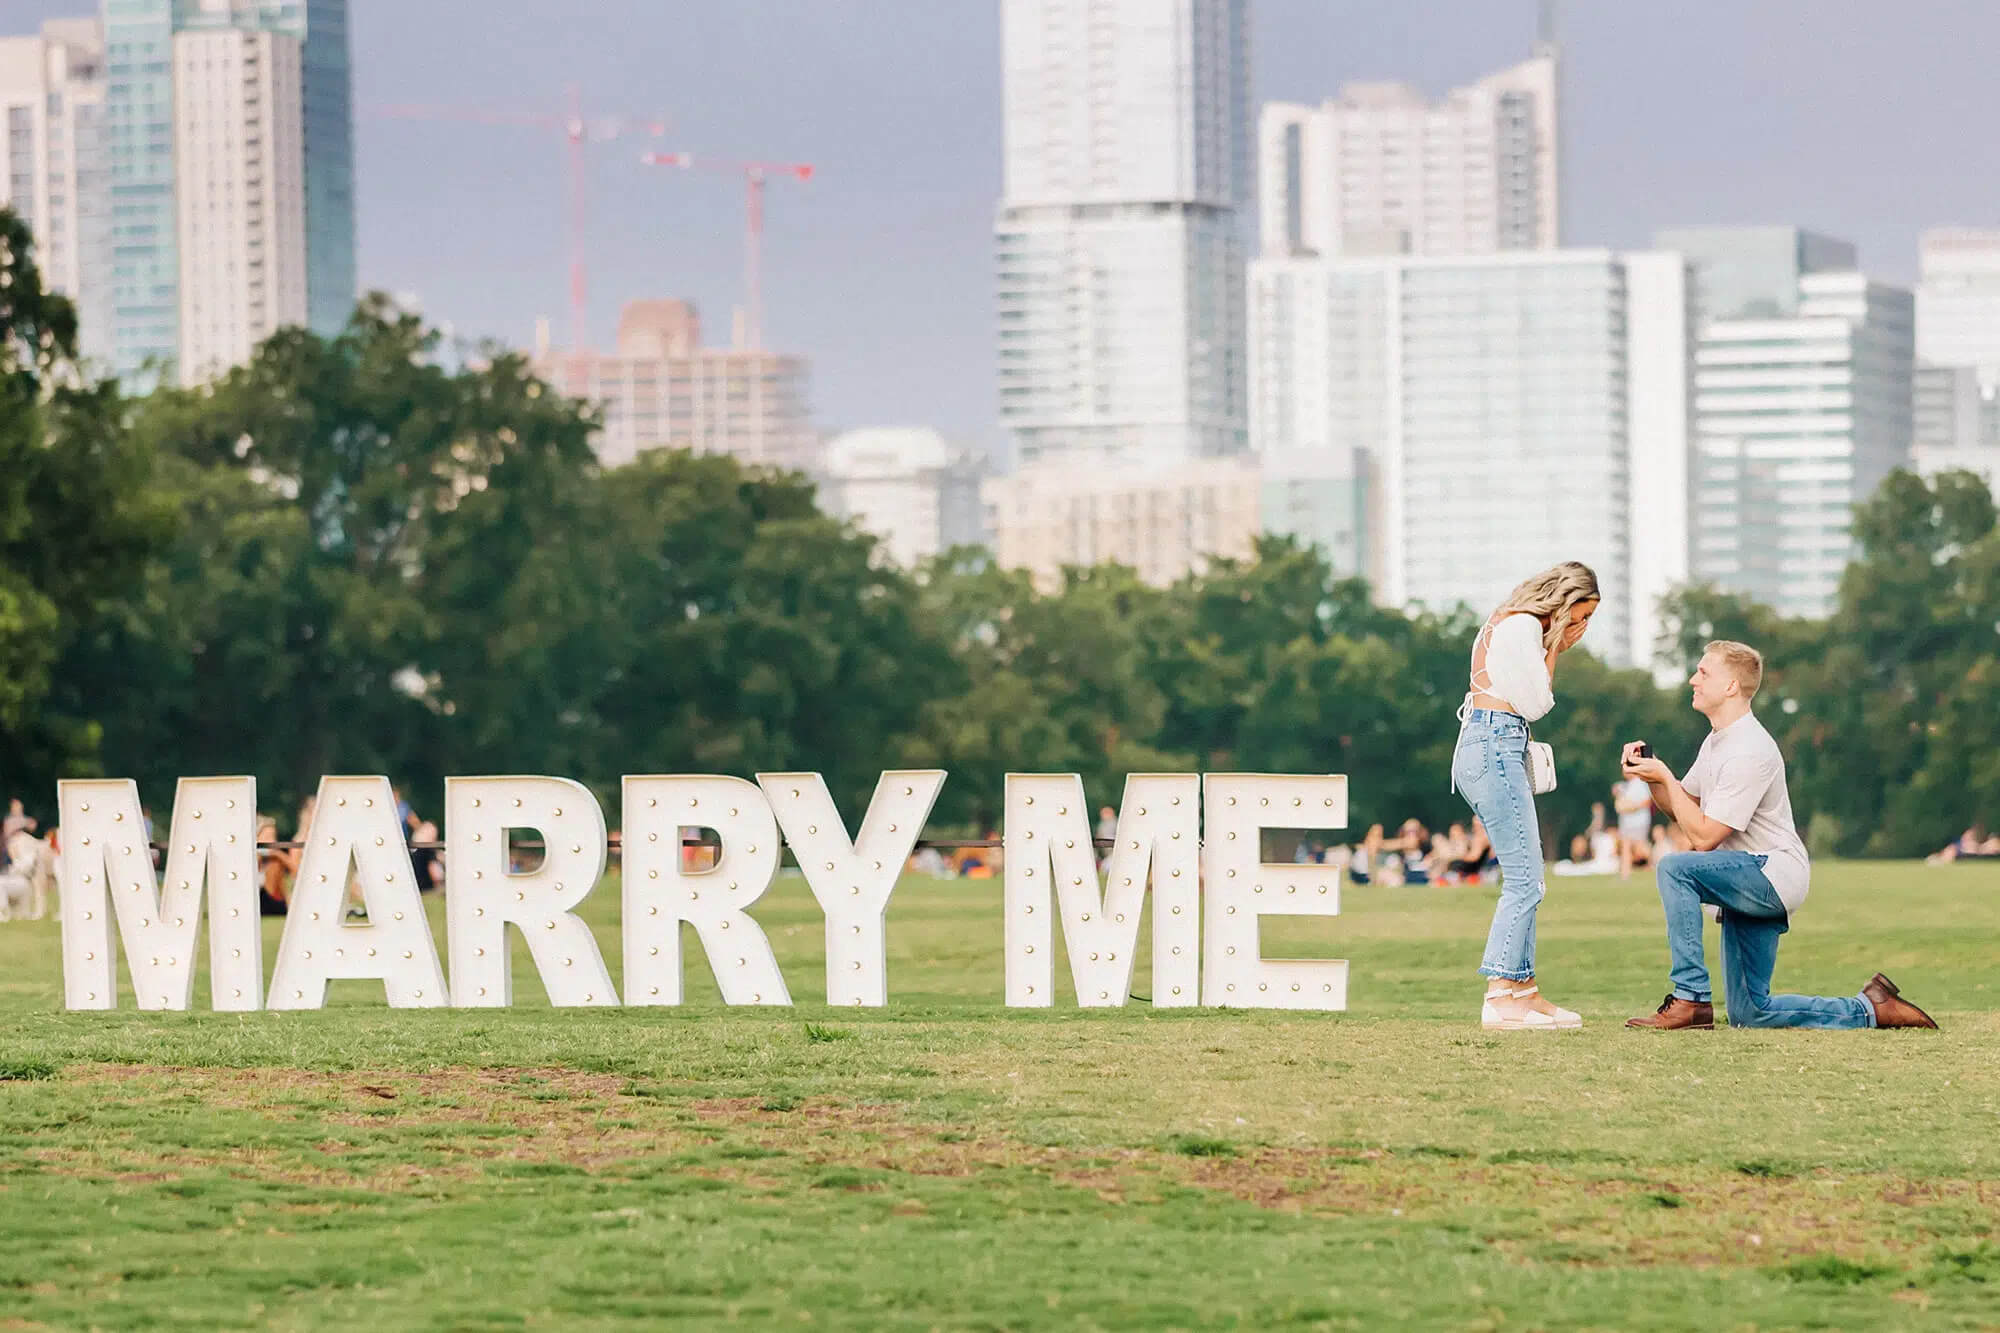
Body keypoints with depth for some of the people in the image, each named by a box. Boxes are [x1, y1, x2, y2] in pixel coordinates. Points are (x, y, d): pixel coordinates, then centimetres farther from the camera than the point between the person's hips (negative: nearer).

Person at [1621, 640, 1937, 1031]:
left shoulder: (1748, 752, -20)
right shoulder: (1717, 741, 11)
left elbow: (1703, 836, -22)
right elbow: (1683, 806, 19)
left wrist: (1665, 777, -14)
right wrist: (1651, 776, 1)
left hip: (1774, 875, -10)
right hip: (1751, 882, 10)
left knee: (1674, 867, -30)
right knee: (1749, 1015, 10)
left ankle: (1691, 999, -29)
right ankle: (1872, 1010, 19)